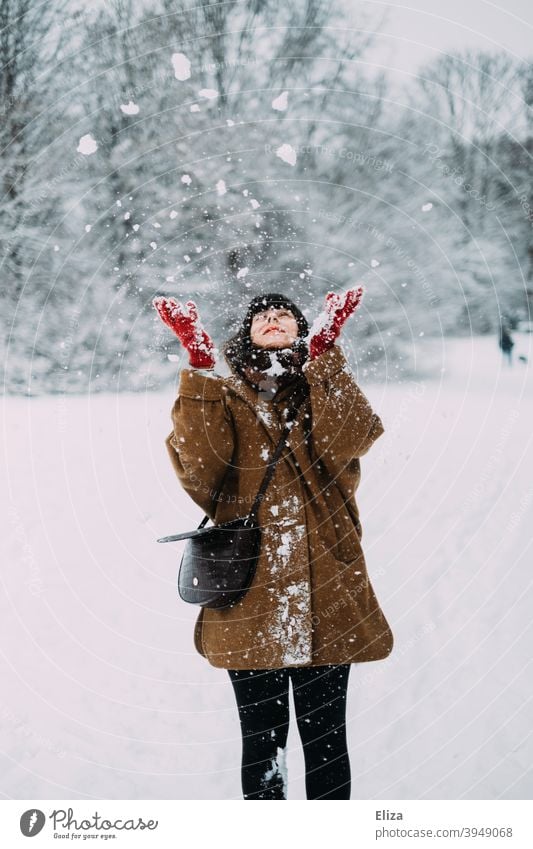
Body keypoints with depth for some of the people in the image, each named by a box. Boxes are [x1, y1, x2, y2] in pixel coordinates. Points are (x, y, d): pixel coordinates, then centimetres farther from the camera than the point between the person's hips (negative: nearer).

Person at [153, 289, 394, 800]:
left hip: (324, 599, 0)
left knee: (325, 739, 5)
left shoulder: (327, 394, 11)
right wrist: (198, 365, -18)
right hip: (250, 599, 0)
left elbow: (343, 443, -14)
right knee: (261, 741, 7)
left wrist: (324, 351, -19)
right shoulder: (224, 400, 10)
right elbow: (198, 465, -13)